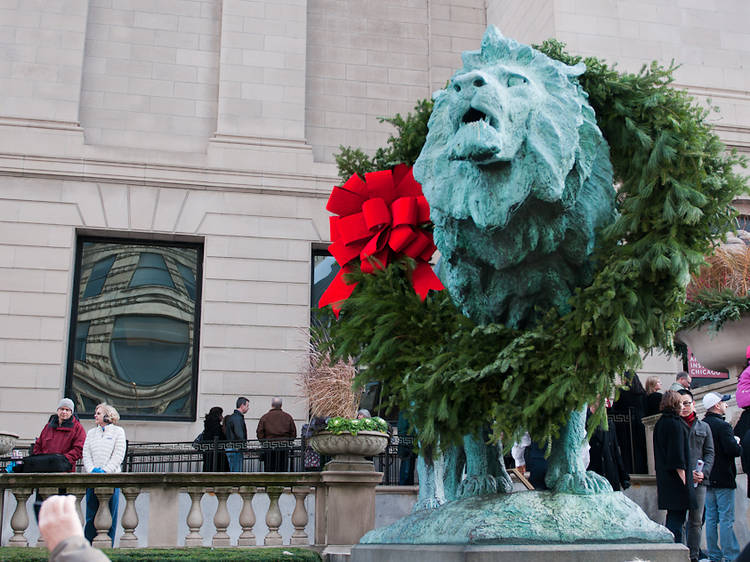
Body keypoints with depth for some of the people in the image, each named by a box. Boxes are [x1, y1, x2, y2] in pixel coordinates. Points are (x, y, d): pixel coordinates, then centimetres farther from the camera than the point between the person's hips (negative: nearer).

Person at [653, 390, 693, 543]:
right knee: (677, 517, -6)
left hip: (663, 477, 9)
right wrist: (683, 477, -15)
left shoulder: (659, 423, 13)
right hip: (676, 478, -9)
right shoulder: (675, 424, -13)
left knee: (673, 517, 14)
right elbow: (678, 455, -17)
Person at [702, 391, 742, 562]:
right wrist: (738, 444, -1)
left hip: (707, 478, 7)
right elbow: (734, 450, -22)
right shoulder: (722, 426, -15)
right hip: (723, 478, -7)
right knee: (726, 519, -3)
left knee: (711, 518, 10)